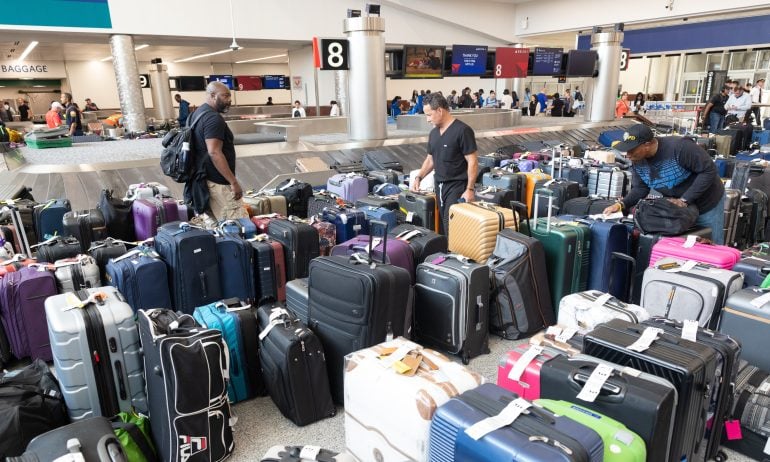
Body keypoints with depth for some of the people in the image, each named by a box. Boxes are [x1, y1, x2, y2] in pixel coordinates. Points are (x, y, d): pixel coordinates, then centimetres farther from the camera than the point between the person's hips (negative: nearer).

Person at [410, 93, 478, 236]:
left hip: (457, 186, -7)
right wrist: (418, 177, 8)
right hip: (440, 186, 7)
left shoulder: (462, 130, -13)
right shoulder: (433, 133, 10)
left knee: (452, 229, -11)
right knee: (442, 227, 10)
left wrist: (469, 189, -18)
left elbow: (472, 162, -14)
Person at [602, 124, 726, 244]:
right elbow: (640, 188, -5)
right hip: (676, 208, 5)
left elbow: (709, 171, -27)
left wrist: (684, 200, -29)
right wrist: (621, 204, -23)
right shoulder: (637, 161, -13)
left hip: (707, 204, -5)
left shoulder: (680, 147, -33)